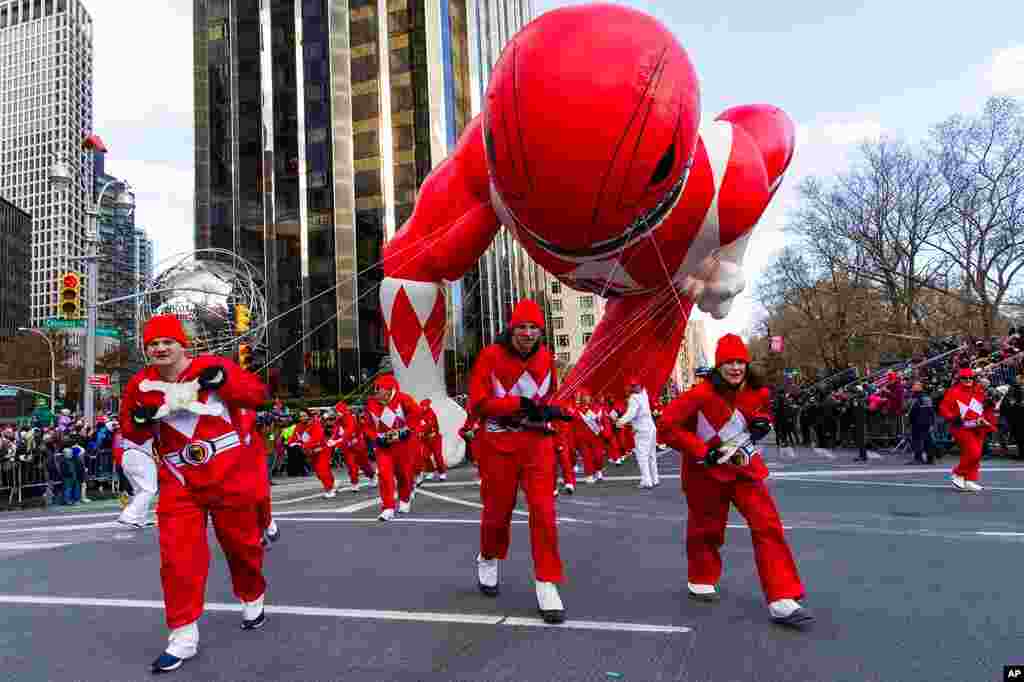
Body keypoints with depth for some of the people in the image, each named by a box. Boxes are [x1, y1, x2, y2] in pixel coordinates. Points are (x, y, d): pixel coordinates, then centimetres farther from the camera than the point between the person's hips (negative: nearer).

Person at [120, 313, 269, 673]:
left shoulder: (213, 367, -8)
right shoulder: (140, 386, 1)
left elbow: (258, 395, -9)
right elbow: (131, 433, 12)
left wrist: (224, 381, -25)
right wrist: (142, 419, -11)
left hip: (230, 475, -2)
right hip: (179, 483, 2)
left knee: (242, 544, 13)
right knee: (178, 558, -6)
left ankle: (252, 601, 40)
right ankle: (183, 636, 8)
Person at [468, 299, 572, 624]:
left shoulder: (546, 357, 2)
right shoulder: (491, 356, -12)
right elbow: (478, 403, -14)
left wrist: (551, 410, -3)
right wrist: (520, 404, -22)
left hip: (537, 441, 2)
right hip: (499, 442, -2)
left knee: (543, 510, -7)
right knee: (498, 508, 14)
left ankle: (546, 585, 3)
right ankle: (488, 559, 44)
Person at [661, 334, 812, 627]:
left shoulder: (758, 392, -6)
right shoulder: (702, 394, -23)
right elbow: (668, 424, -23)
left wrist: (763, 423, -9)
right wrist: (703, 452, -26)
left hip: (745, 466, 4)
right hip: (706, 471, -4)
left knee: (768, 525, -8)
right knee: (707, 527, 13)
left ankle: (782, 601, -4)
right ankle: (701, 580, 41)